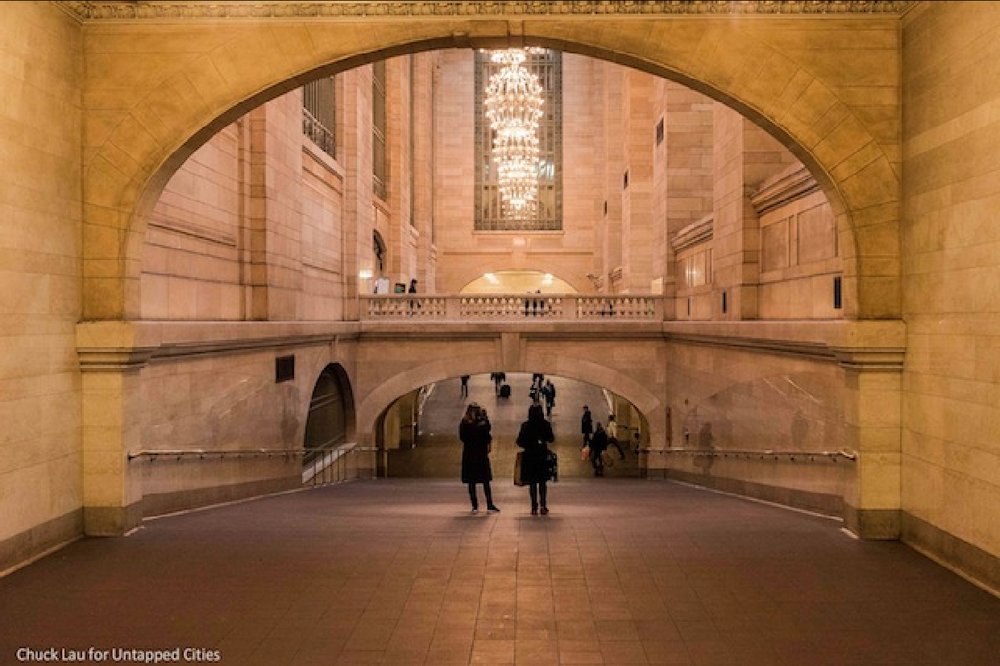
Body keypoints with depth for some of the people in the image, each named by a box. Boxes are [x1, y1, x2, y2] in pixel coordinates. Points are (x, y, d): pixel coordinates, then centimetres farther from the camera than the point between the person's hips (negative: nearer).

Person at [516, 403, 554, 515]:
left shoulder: (525, 425, -7)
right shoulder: (546, 424, -6)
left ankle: (534, 507, 4)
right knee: (542, 483, 11)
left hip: (529, 457, 0)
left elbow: (519, 441, -5)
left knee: (532, 483, 6)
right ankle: (543, 506, 4)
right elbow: (551, 439, 2)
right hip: (542, 456, 0)